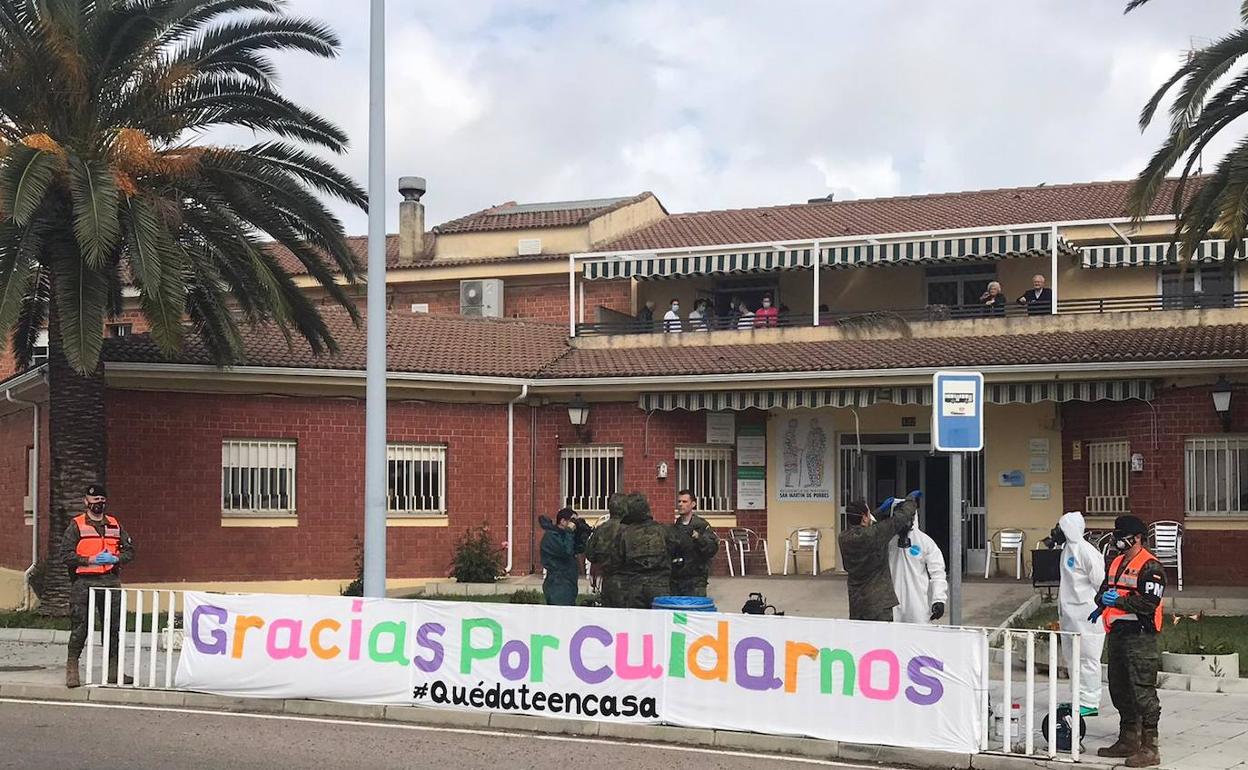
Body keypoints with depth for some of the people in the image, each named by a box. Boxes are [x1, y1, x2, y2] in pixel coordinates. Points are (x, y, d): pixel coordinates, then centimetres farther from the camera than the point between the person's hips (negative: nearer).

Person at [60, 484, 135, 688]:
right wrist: (90, 560, -15)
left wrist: (116, 559, -6)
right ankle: (72, 668, 3)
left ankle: (113, 669, 11)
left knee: (113, 626, 4)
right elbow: (65, 555, -6)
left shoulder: (114, 525, 15)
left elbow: (130, 550, 14)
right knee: (79, 627, -5)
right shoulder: (76, 525, 2)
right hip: (83, 581, -4)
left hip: (111, 581, 4)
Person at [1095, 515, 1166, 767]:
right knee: (1120, 690, 16)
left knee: (1143, 692, -9)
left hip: (1140, 637, -10)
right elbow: (1105, 588, 27)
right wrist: (1103, 602, 6)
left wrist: (1120, 601, -23)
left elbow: (1149, 603, -21)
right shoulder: (1117, 563, 17)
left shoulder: (1150, 567, -12)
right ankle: (1128, 741, 28)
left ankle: (1150, 748, -6)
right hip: (1118, 634, 10)